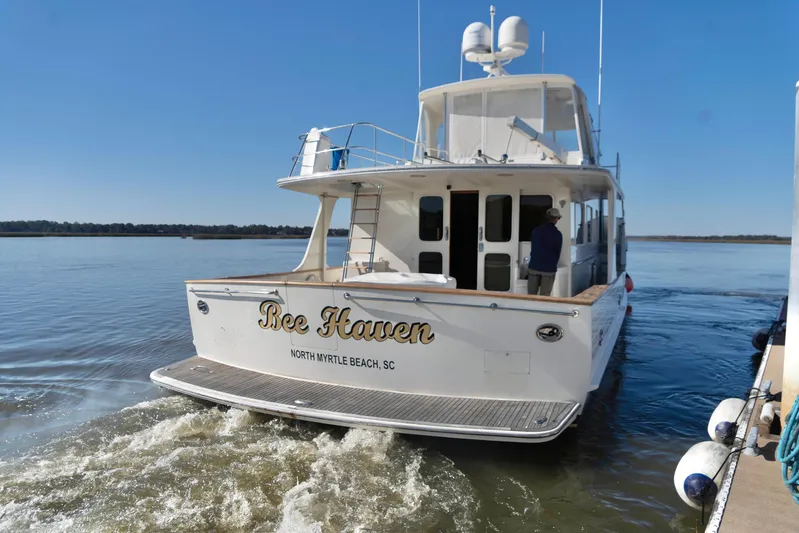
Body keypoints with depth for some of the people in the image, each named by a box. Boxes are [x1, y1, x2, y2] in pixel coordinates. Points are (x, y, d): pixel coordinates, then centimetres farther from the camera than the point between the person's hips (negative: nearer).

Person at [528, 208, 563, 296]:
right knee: (544, 297, 1)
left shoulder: (536, 230, 4)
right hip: (549, 269, -2)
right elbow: (558, 252, 3)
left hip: (534, 266, 3)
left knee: (531, 295, 8)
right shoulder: (558, 234, -4)